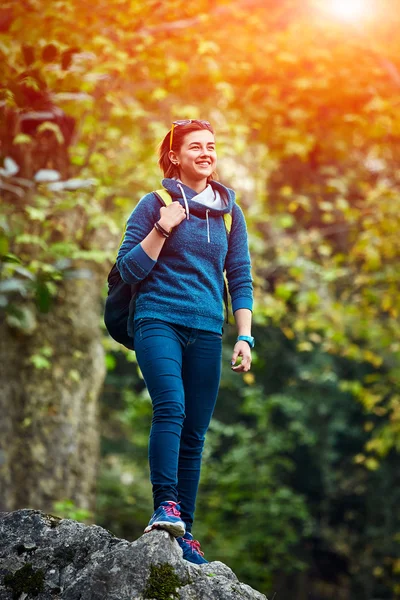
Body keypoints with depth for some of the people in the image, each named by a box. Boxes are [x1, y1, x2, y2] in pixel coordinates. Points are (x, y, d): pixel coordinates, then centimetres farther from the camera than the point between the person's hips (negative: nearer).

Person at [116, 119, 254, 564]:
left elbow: (240, 279, 16)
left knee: (194, 434, 1)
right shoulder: (155, 204, 4)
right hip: (158, 321, -3)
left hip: (207, 331, 3)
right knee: (170, 406, -27)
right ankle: (165, 505, -28)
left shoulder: (229, 212, 14)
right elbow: (129, 270, 1)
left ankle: (183, 531, 5)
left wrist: (244, 337, 7)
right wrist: (162, 230, -11)